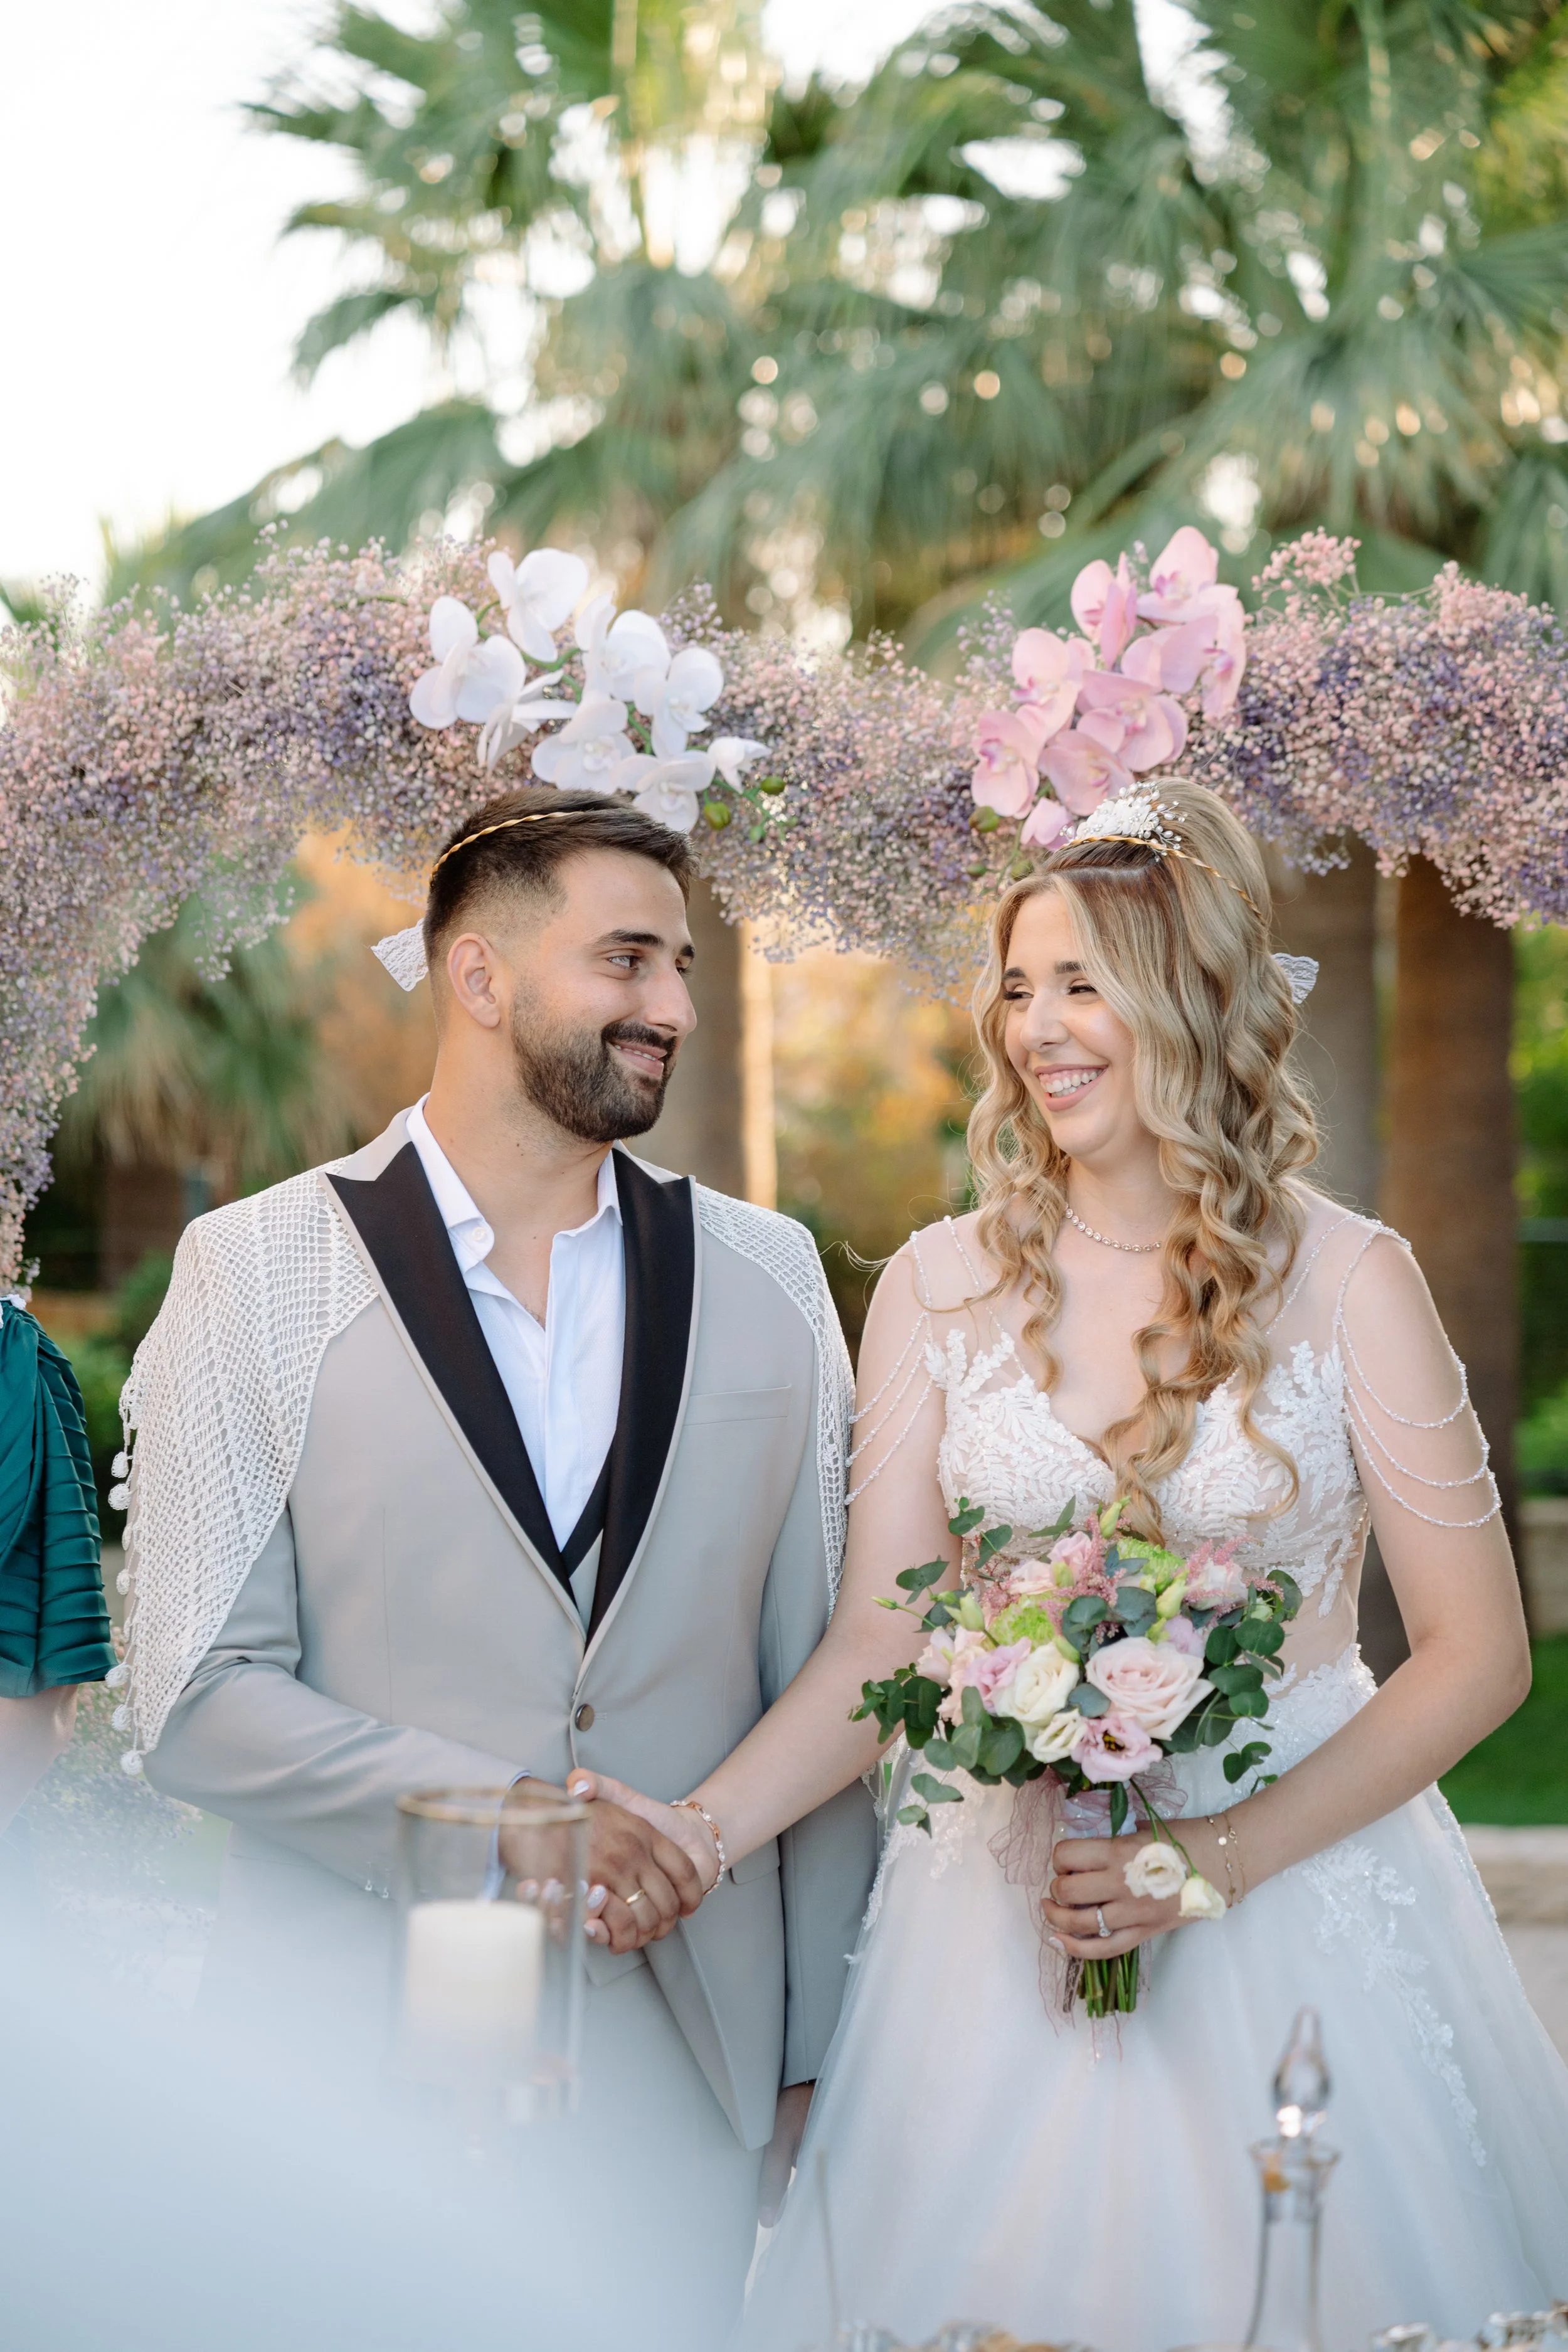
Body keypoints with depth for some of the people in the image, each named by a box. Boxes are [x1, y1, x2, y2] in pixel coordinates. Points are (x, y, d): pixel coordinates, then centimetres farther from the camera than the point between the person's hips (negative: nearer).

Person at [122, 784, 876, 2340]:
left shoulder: (768, 1278, 6)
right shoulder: (255, 1275, -3)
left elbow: (822, 1684, 6)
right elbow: (195, 1703, -7)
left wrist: (819, 2055, 5)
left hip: (691, 2059, 2)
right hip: (358, 2035, -2)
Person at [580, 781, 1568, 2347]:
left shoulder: (1344, 1280, -5)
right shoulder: (940, 1289, 1)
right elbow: (879, 1645, -2)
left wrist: (1224, 1855, -14)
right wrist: (696, 1835, -18)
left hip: (1301, 1886, -1)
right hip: (1008, 1910, 2)